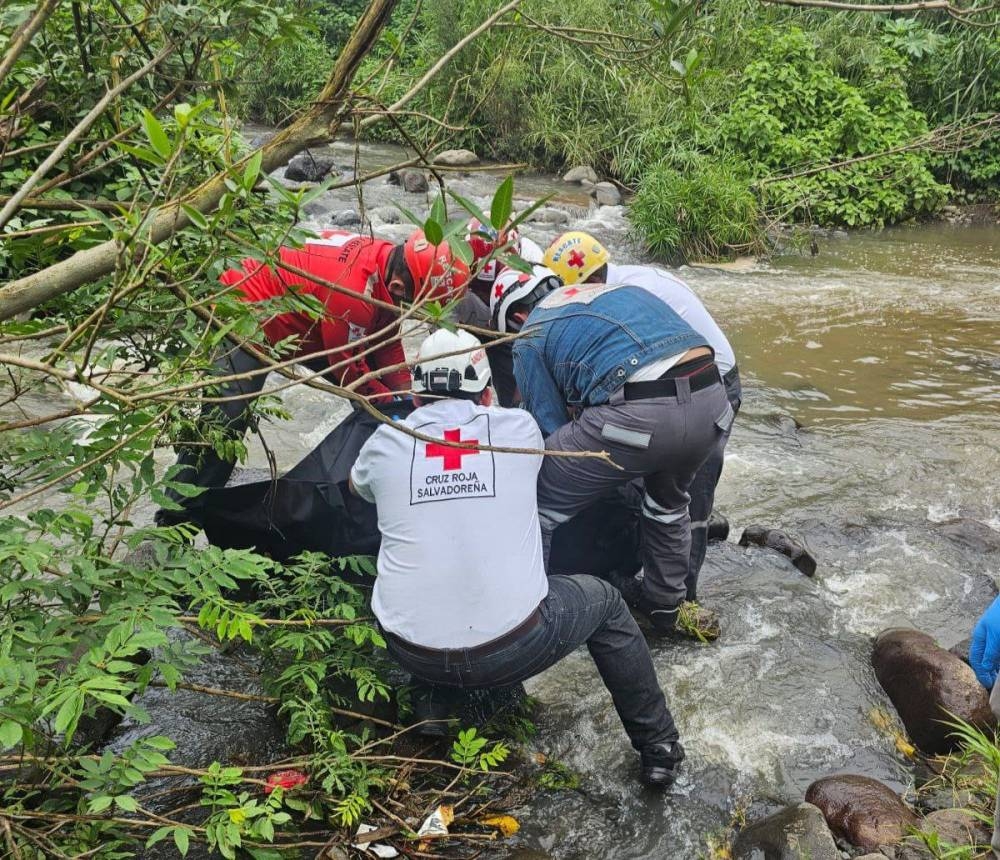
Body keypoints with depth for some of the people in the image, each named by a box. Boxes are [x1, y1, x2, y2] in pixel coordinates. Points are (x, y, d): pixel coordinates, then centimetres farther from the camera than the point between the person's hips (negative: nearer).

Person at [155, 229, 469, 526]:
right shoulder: (353, 288, -39)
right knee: (226, 416, -20)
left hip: (305, 323, 9)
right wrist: (394, 403, -11)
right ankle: (173, 520, -9)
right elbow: (350, 368, -25)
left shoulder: (389, 260, -12)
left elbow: (389, 348, 1)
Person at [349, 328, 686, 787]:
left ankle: (433, 698, 23)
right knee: (604, 602, 25)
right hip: (514, 649, -2)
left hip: (413, 653, 3)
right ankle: (658, 747, 31)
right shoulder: (518, 427, -1)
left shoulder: (386, 442, 2)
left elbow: (357, 483, 28)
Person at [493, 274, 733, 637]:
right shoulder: (619, 289, 32)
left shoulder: (530, 337, 14)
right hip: (713, 403, 7)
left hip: (640, 415, -7)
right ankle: (667, 604, 50)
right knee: (669, 501, 37)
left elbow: (552, 428, 12)